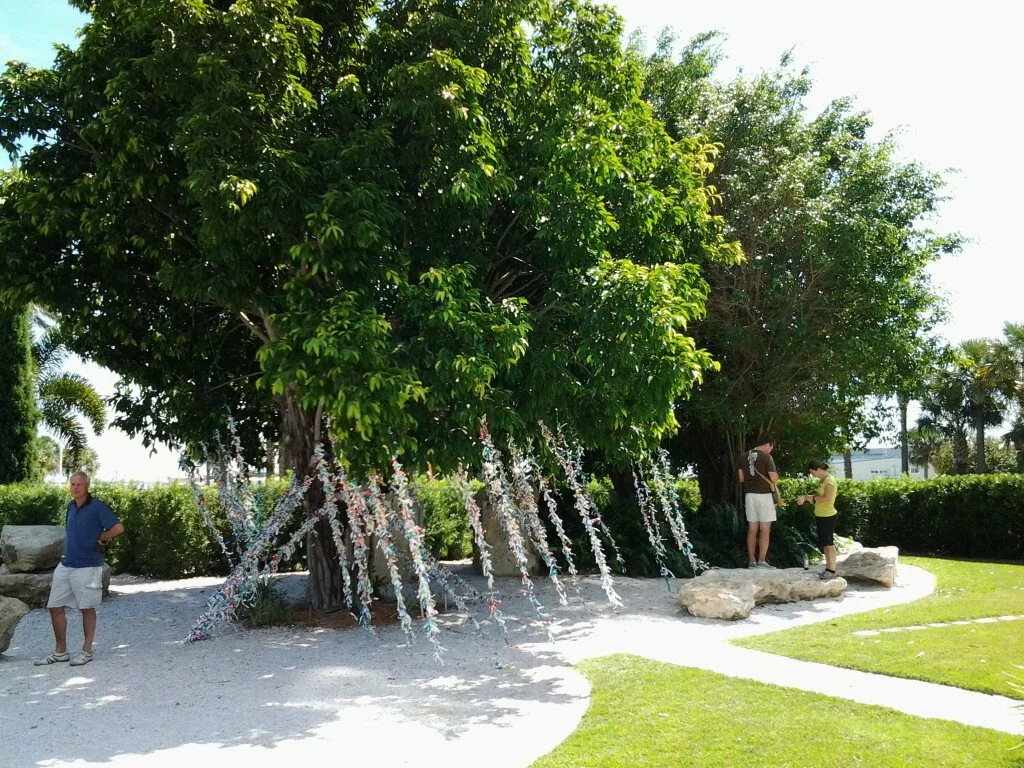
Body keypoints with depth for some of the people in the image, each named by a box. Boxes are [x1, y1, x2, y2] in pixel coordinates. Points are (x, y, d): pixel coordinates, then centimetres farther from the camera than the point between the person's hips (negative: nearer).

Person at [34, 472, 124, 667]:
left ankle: (87, 651, 15)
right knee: (55, 607, 7)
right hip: (66, 565, 7)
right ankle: (60, 652, 19)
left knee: (87, 608, 3)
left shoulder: (97, 507, -11)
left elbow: (118, 528, -17)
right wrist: (66, 555, 15)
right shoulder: (71, 506, 11)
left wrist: (99, 539, -5)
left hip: (87, 567, -7)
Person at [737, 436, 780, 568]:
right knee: (765, 530, 0)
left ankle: (751, 561, 11)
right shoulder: (766, 457, -10)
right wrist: (776, 474, 8)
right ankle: (762, 561, -2)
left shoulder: (743, 457, 7)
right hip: (764, 495, -5)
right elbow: (774, 478, -13)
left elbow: (741, 478, 11)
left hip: (749, 495, 5)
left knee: (752, 529, 9)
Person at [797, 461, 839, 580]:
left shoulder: (830, 481, -18)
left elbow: (827, 498, -24)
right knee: (824, 543, 14)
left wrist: (811, 498, -15)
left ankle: (832, 570, 4)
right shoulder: (823, 480, 10)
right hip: (820, 516, 9)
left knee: (829, 543, -3)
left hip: (828, 516, -9)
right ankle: (828, 568, 22)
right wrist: (805, 497, 1)